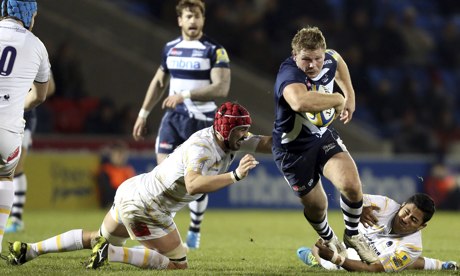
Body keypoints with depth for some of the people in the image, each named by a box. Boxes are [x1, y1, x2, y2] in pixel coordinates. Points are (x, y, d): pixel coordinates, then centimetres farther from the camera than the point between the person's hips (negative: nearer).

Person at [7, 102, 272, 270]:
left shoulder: (232, 139, 0)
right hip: (144, 208, -10)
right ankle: (113, 253, -7)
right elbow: (193, 185, -43)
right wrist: (235, 176, -47)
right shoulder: (201, 147, -27)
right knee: (178, 264, -2)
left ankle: (30, 249, 27)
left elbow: (267, 143, 6)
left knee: (102, 238, 26)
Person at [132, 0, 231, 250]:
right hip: (173, 117, 4)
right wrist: (143, 114, 21)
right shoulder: (170, 48, 9)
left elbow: (221, 88, -17)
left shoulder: (214, 50, -7)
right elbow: (158, 82, 22)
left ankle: (195, 230, 19)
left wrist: (186, 94, -25)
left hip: (202, 119, -4)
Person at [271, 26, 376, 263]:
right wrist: (337, 99, -40)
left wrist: (349, 95, 13)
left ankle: (352, 236, 10)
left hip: (324, 136, 5)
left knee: (351, 184, -18)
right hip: (294, 148, -5)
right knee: (315, 207, 10)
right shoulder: (289, 74, -34)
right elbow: (300, 102, -59)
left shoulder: (328, 61, -10)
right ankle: (329, 240, 46)